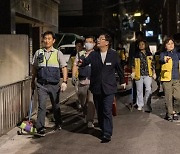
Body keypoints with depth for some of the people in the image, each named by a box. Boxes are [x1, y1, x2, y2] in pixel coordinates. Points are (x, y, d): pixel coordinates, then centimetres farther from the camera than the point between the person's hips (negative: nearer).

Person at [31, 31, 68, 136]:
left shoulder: (58, 53, 1)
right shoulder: (38, 53, 6)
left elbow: (64, 68, -3)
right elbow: (34, 68, 15)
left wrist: (64, 82, -13)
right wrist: (33, 82, 17)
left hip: (54, 84, 0)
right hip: (41, 84, 0)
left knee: (56, 105, 14)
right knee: (41, 106, -9)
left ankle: (58, 124, 34)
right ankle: (40, 128, -7)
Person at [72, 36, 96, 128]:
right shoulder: (80, 54, 14)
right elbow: (75, 65, 11)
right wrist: (73, 76, -3)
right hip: (82, 81, 3)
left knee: (91, 101, -10)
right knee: (82, 101, 12)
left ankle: (90, 121, -4)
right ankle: (86, 115, 37)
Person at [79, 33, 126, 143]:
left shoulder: (114, 54, -3)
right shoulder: (93, 54, 1)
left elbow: (119, 68, 8)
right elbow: (85, 62, -17)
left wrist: (122, 81, 17)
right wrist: (80, 63, -40)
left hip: (109, 88, -3)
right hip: (96, 88, 3)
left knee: (107, 111, -9)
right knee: (99, 111, 13)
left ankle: (107, 134, -5)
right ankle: (104, 129, 30)